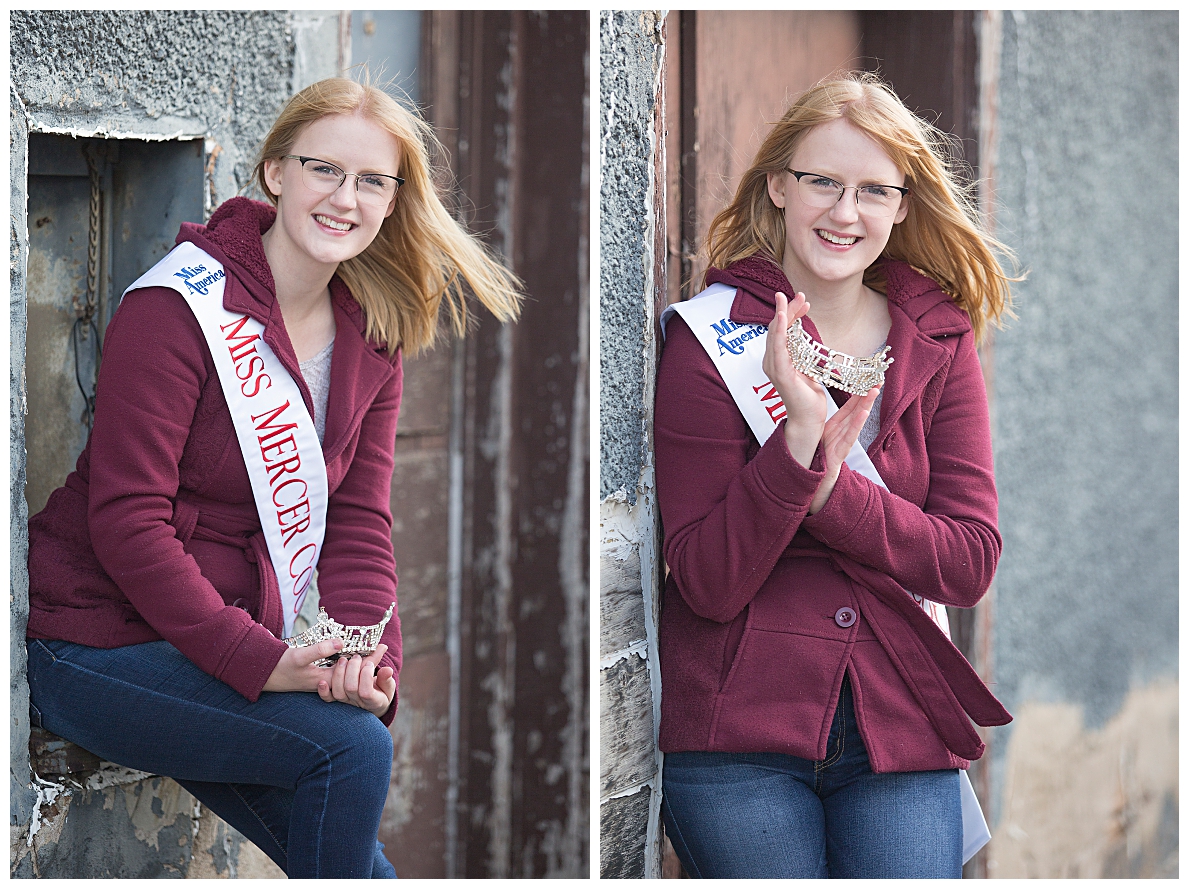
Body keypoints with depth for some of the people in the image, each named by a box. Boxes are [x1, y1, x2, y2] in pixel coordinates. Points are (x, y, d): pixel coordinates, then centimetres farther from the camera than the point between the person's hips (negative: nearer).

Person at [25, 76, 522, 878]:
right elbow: (126, 519, -20)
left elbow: (359, 522, 2)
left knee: (358, 865, 2)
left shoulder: (372, 342, 6)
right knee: (352, 746, -22)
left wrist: (372, 654, -17)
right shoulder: (179, 307, -16)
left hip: (242, 640, 7)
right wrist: (256, 661, -25)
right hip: (102, 646, -7)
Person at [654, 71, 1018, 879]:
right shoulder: (711, 340, -4)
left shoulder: (941, 342, 6)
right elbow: (708, 583, -10)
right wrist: (799, 445, -23)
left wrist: (829, 488, -17)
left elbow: (971, 562, -3)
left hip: (900, 724, 3)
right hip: (739, 737, -3)